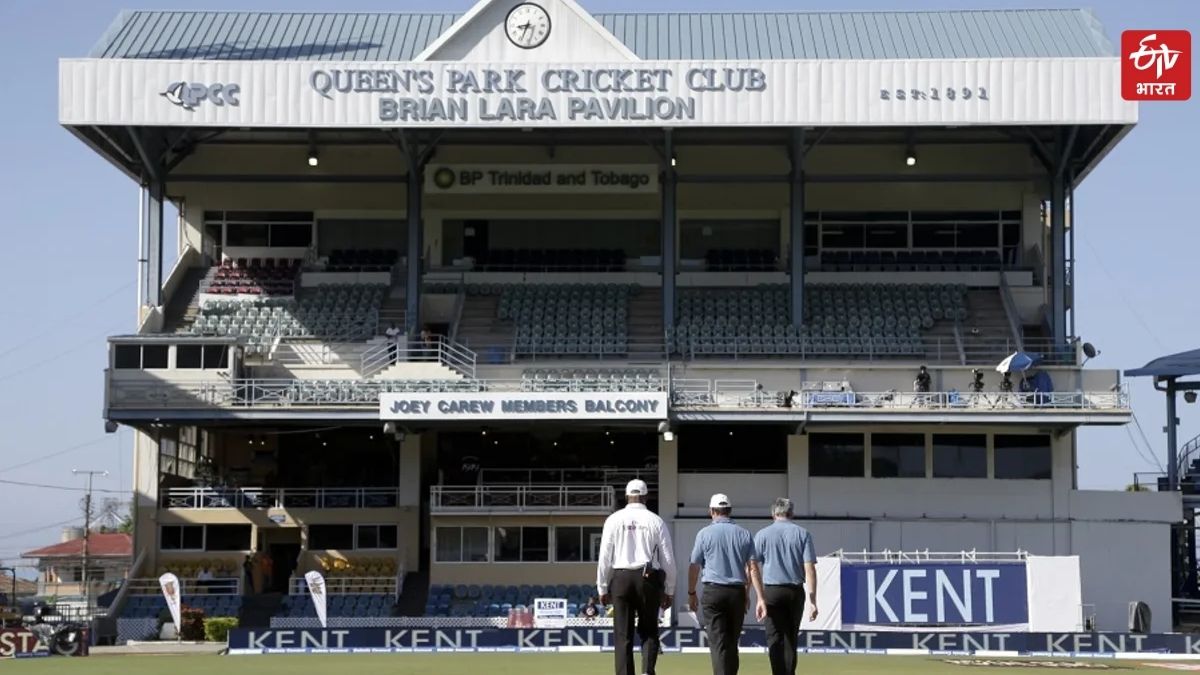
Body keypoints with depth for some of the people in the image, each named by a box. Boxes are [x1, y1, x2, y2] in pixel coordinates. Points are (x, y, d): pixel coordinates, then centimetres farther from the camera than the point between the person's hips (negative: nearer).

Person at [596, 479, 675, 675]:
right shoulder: (655, 521, 3)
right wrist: (668, 590, 12)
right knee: (649, 631, 10)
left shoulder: (614, 520, 4)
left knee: (623, 635, 4)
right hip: (649, 578, 0)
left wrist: (603, 589, 9)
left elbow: (604, 557, 2)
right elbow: (668, 559, 3)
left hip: (620, 579, 0)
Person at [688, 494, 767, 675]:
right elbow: (753, 567, -1)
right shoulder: (744, 534, 6)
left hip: (713, 592, -3)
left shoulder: (704, 534, -1)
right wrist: (760, 598, -2)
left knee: (718, 642, -6)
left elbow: (694, 567, 2)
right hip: (738, 592, 3)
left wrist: (691, 594, 15)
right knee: (732, 642, 15)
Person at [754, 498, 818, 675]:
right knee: (791, 639, 15)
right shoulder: (803, 534, 3)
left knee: (775, 640, -2)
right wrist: (812, 600, -5)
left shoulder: (763, 534, 2)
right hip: (796, 591, 2)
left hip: (771, 590, -2)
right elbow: (809, 568, -4)